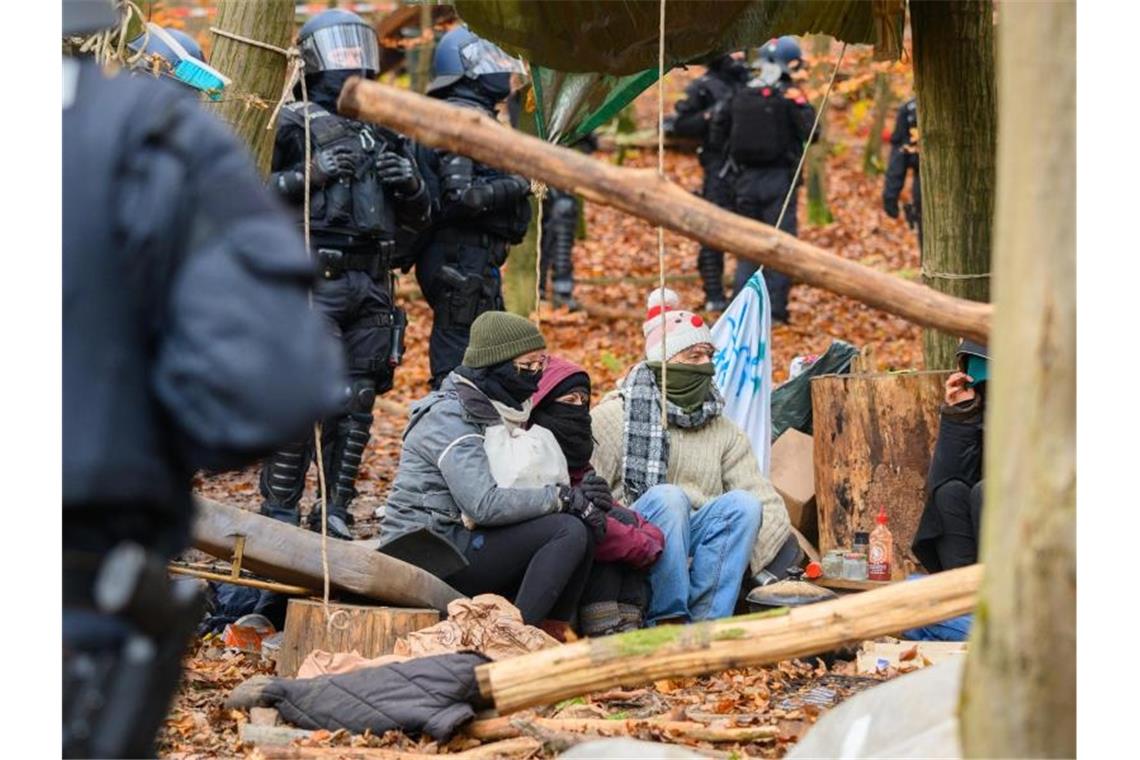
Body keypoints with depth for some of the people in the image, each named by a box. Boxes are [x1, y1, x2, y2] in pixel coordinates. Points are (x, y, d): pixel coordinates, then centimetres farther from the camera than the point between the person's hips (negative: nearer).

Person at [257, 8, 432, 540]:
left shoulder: (386, 130, 18)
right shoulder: (297, 124, 0)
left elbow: (420, 217, 22)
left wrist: (410, 184, 1)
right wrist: (310, 174, -17)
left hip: (372, 282, 6)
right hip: (316, 277, -6)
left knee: (358, 398, 6)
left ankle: (335, 508, 13)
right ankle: (279, 509, -4)